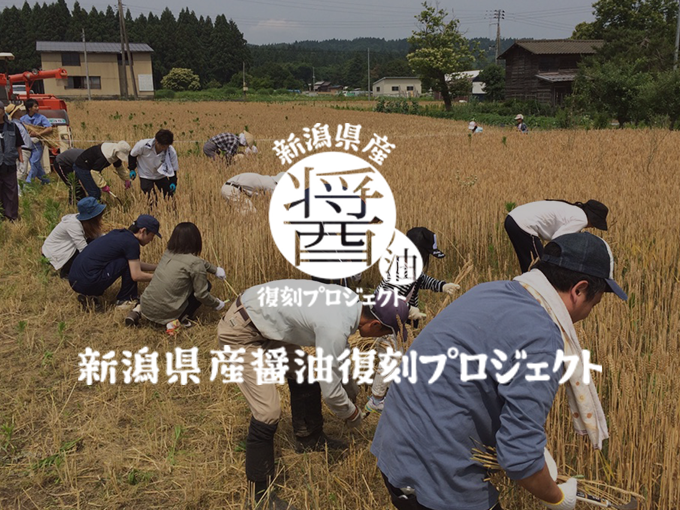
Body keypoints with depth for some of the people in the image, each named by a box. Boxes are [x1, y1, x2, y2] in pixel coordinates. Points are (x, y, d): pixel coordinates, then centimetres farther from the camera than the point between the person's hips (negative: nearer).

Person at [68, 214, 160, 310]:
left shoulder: (119, 234, 18)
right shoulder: (131, 242, -9)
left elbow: (136, 265, 30)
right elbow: (136, 275, -9)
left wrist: (157, 267, 30)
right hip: (88, 282, -9)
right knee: (129, 262, -4)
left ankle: (89, 296, 14)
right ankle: (125, 300, 8)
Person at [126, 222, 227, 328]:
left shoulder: (168, 253, 8)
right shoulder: (195, 264, -13)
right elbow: (201, 294, -8)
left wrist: (215, 270, 33)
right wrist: (217, 304, 10)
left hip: (146, 307, 5)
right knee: (206, 284, 10)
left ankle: (137, 310, 16)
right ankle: (183, 318, 3)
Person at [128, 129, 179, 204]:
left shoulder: (171, 152, -26)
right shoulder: (143, 145, -30)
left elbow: (173, 169, -12)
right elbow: (132, 155, -8)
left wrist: (173, 182, -23)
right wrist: (132, 169, -6)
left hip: (161, 175, 3)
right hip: (146, 175, -3)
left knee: (169, 197, 3)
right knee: (151, 200, -14)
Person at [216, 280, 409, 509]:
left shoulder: (352, 300, -3)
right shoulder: (335, 328, -30)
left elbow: (339, 350, 18)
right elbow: (330, 390, -19)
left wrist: (350, 384, 26)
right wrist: (352, 415, 1)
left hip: (265, 321, 10)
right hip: (239, 331, -10)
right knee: (268, 411, -14)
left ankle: (308, 438, 40)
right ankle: (259, 491, 5)